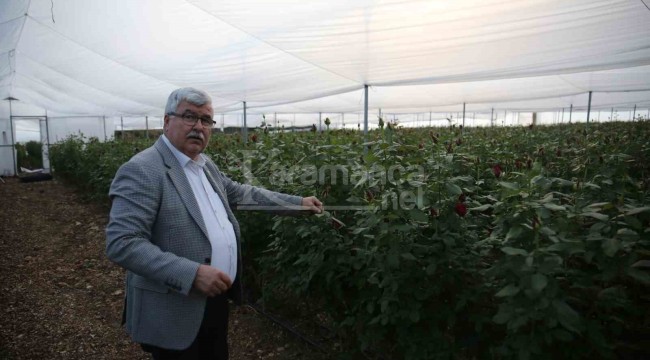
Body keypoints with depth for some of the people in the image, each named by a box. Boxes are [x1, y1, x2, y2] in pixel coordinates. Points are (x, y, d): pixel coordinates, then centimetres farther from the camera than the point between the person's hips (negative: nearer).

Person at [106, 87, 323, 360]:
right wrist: (192, 274, -30)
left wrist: (298, 203, 14)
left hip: (216, 299, 8)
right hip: (174, 314, -8)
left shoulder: (205, 164, 7)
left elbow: (240, 193, 17)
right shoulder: (141, 171, -19)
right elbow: (121, 244, -24)